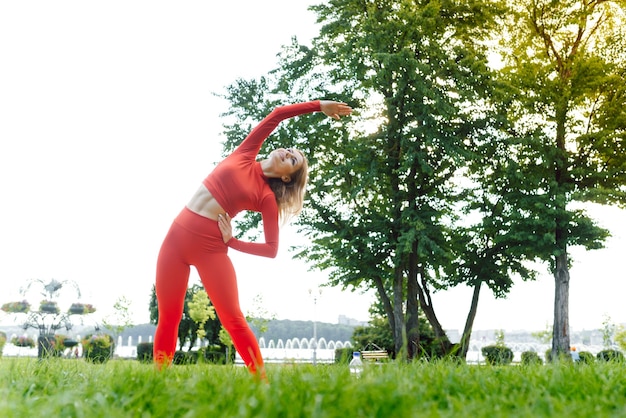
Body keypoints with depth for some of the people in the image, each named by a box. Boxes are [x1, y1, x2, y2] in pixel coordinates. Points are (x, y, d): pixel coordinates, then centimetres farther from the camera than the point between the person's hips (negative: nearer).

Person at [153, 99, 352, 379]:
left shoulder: (267, 197, 1)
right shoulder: (244, 155, 9)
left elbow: (272, 249, -3)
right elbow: (276, 115, 10)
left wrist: (232, 241, -8)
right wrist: (319, 105, 16)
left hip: (211, 246, -3)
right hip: (177, 234, 4)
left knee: (233, 319, -8)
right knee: (168, 318, 5)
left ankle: (262, 382, 0)